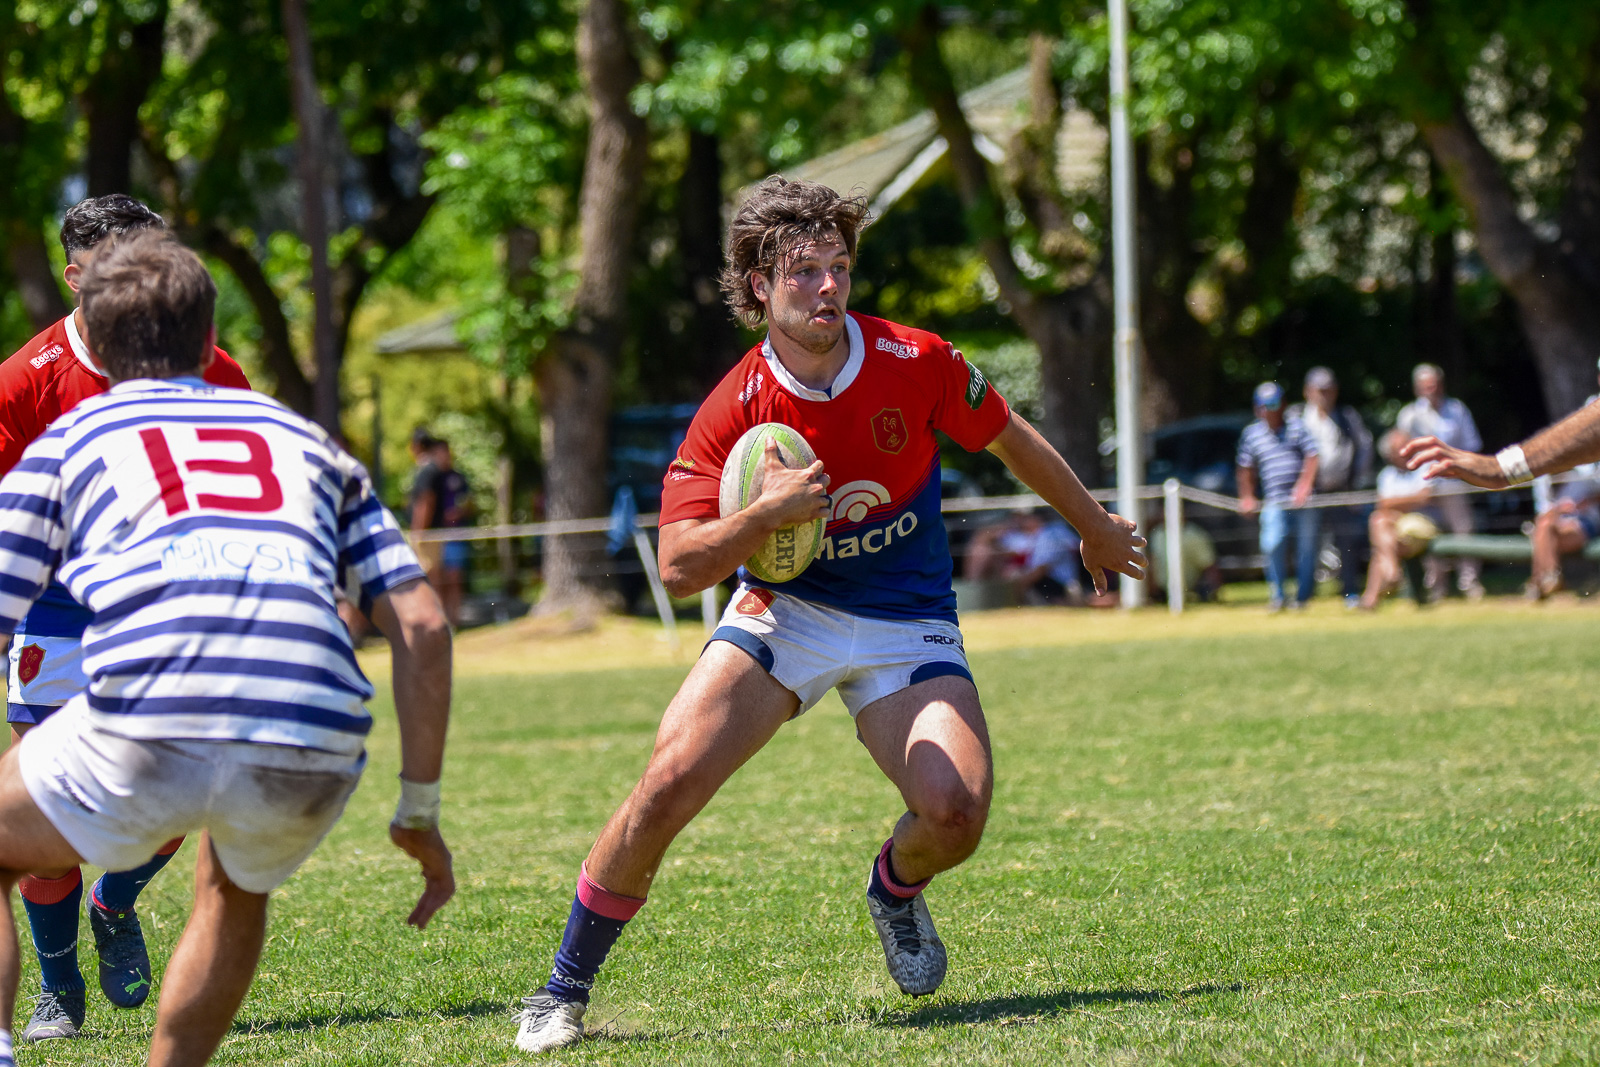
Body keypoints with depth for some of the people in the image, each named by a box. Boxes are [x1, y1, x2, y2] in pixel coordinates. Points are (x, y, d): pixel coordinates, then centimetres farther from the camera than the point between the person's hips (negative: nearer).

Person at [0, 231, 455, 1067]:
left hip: (145, 741, -3)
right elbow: (422, 627, 20)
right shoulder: (304, 440, 29)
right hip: (312, 761, 3)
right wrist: (420, 811, 25)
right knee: (237, 887, 36)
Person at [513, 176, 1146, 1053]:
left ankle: (895, 888, 18)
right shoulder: (734, 409, -16)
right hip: (783, 612, -1)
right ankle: (565, 989, -4)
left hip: (907, 625, 1)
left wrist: (1095, 528, 20)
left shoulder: (917, 364, -12)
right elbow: (678, 568, -17)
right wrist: (765, 514, -34)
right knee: (671, 778, -21)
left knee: (956, 811, -22)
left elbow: (1012, 442, 8)